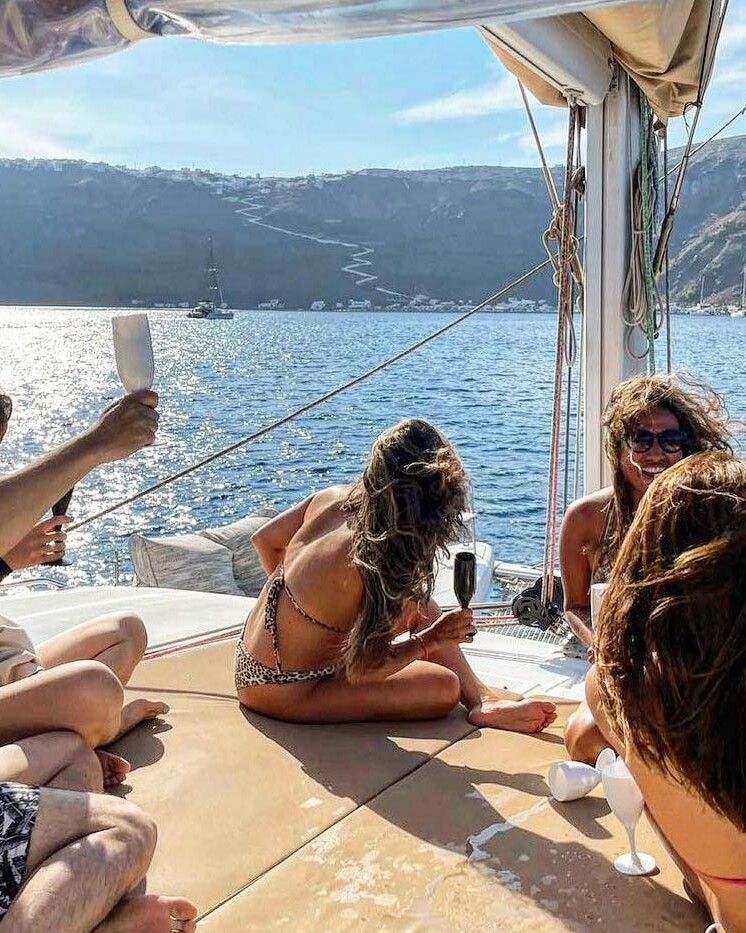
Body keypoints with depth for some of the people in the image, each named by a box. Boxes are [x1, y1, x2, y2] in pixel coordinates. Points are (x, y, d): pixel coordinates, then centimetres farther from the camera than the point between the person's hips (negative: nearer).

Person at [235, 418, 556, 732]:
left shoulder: (332, 497, -10)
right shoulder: (379, 563, -30)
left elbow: (264, 540, 7)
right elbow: (360, 671, -22)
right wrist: (429, 641, -13)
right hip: (283, 693, -8)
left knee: (415, 602, 12)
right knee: (445, 687, -12)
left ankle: (479, 694, 16)